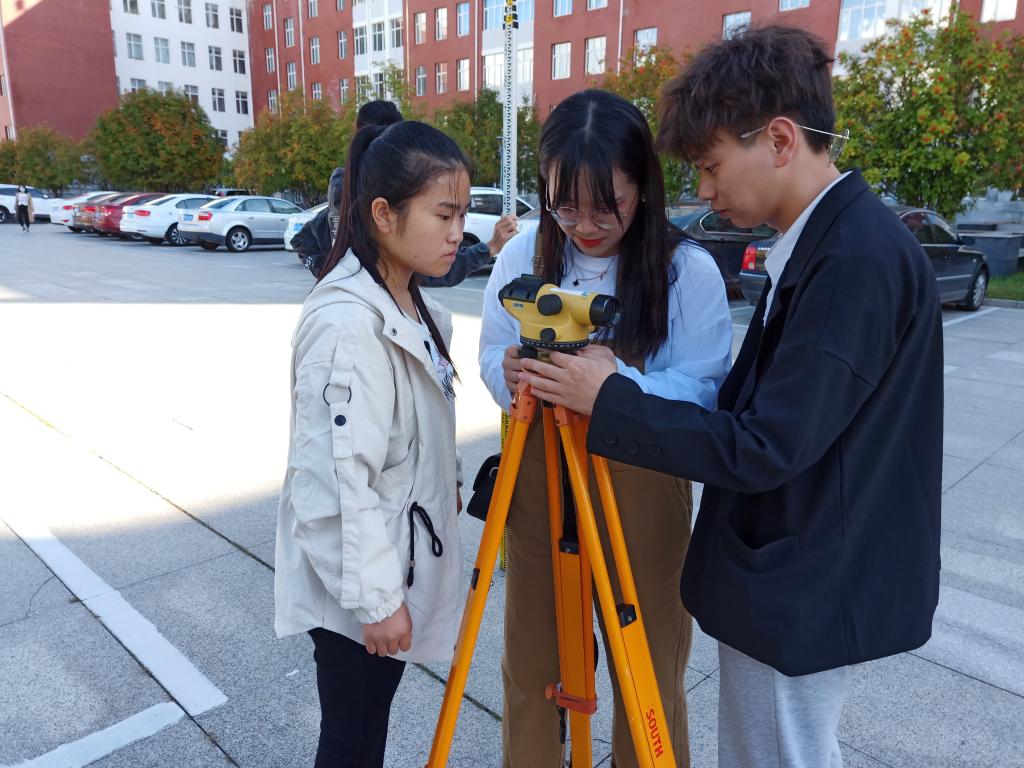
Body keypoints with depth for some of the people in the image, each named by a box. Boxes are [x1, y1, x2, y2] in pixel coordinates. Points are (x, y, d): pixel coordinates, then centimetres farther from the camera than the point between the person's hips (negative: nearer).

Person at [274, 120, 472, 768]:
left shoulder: (414, 307, 5)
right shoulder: (348, 323, -25)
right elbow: (345, 473, -25)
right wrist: (376, 595, -20)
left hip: (399, 557, 8)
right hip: (357, 578, -8)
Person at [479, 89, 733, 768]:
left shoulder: (689, 269, -9)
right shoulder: (522, 255, 0)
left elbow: (703, 392, -14)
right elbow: (492, 356, 0)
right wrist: (512, 373, -23)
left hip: (642, 489, -2)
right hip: (536, 480, 3)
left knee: (648, 672, 13)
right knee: (530, 663, 16)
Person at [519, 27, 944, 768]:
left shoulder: (860, 257, -25)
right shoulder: (827, 242, 5)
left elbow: (767, 448, -27)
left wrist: (610, 399, -21)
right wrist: (625, 389, 5)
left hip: (806, 591, -9)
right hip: (795, 577, 9)